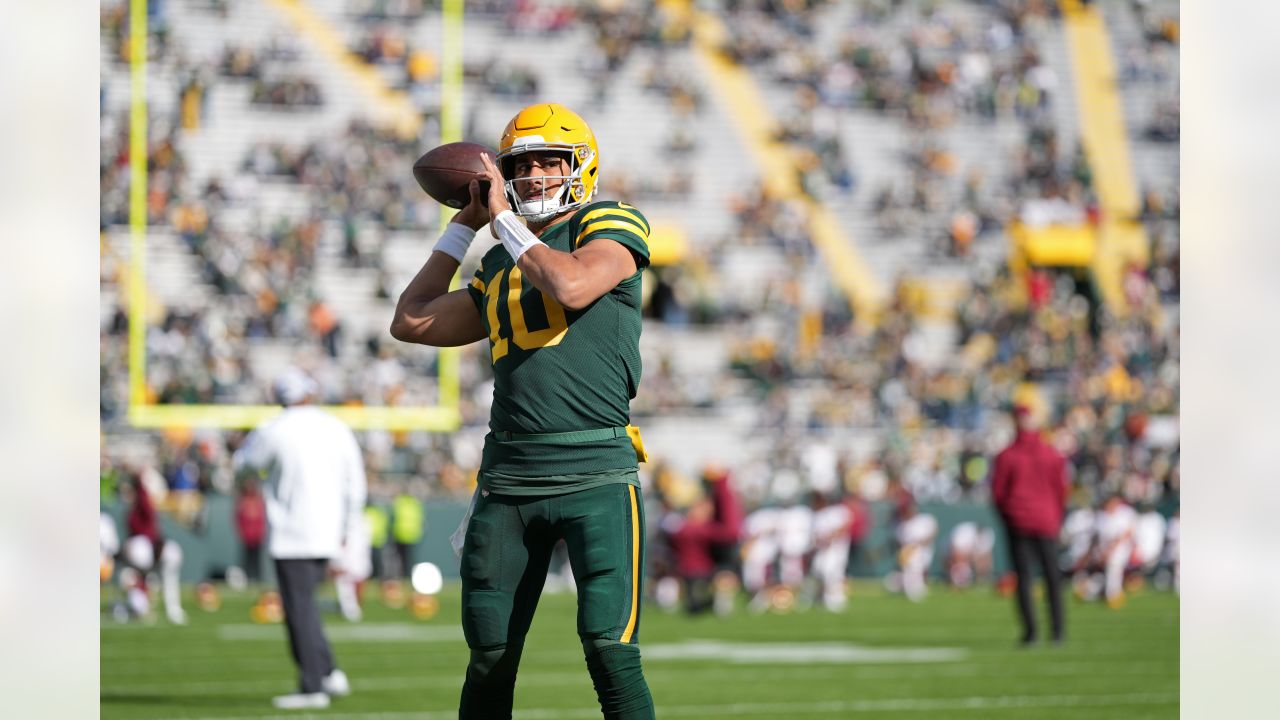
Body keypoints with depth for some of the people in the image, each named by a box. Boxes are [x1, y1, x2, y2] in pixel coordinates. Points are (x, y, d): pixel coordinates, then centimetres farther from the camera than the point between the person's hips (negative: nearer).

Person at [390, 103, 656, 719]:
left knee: (610, 652, -15)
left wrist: (505, 221, -5)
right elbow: (411, 323, 25)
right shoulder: (500, 268, 21)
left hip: (595, 476, -6)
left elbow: (572, 287, -18)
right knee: (490, 657, 8)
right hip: (507, 478, 6)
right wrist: (465, 225, 26)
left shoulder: (610, 227, 2)